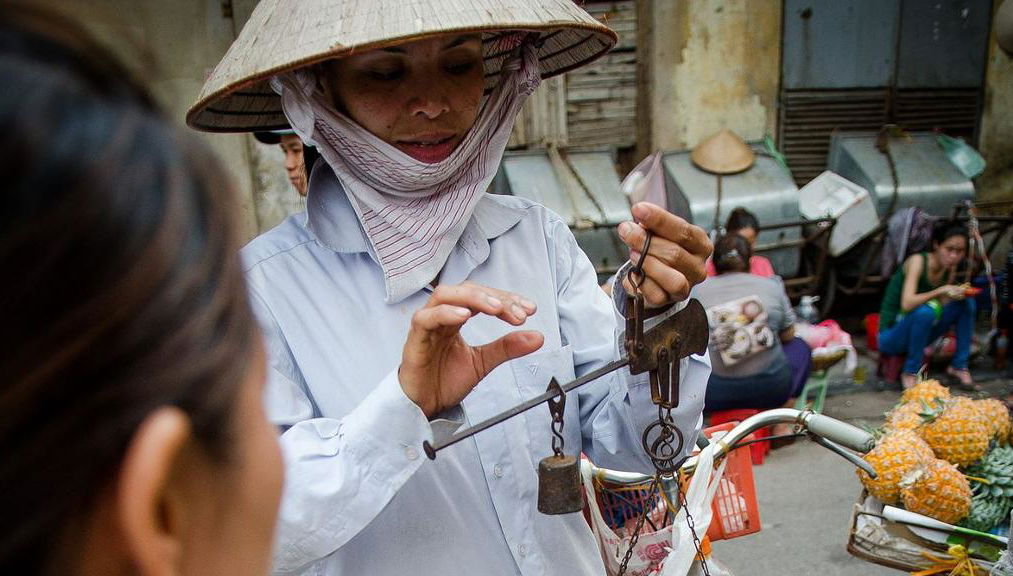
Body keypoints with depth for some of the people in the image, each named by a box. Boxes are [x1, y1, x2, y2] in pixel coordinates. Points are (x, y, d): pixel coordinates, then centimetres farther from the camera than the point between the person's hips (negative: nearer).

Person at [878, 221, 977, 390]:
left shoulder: (950, 269, 2)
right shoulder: (918, 261, -18)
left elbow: (943, 308, 4)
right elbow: (907, 303, -31)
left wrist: (958, 293, -13)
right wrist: (941, 290, -37)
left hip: (917, 333, 7)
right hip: (890, 336, -7)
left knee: (966, 302, -6)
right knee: (927, 310, -35)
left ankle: (959, 366, 2)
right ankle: (910, 373, -18)